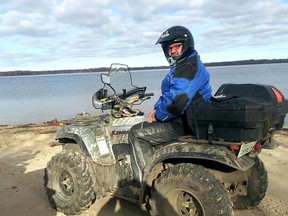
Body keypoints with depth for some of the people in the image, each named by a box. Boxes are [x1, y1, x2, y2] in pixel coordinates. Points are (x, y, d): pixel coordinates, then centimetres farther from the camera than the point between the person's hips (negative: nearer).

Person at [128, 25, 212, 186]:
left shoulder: (189, 67, -20)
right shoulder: (182, 65, 16)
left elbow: (176, 101, -30)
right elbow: (168, 93, 20)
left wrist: (157, 115, -15)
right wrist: (157, 108, 3)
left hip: (184, 124, -11)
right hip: (186, 118, 11)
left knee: (136, 133, -7)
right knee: (143, 127, 23)